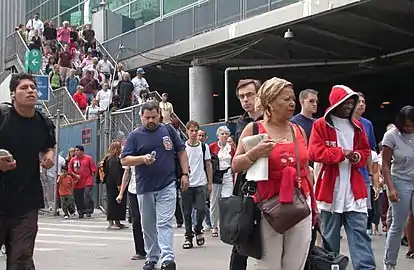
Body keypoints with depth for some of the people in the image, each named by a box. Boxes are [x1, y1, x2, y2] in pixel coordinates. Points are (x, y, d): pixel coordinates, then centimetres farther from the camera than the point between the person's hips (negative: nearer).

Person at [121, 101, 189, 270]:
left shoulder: (167, 130, 5)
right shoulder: (135, 136, 1)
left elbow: (181, 152, 11)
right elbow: (124, 160, -4)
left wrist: (185, 174, 3)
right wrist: (143, 158, -20)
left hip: (167, 186, -1)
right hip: (144, 188, 2)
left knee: (164, 223, -10)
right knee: (148, 226, 11)